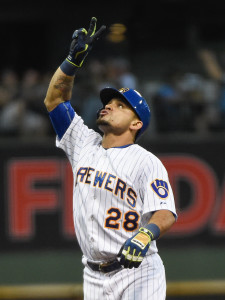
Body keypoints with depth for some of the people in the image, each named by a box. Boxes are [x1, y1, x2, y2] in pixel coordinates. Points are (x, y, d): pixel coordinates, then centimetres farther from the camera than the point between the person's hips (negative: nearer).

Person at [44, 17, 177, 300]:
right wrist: (74, 58, 0)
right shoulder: (84, 145, 12)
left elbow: (166, 213, -17)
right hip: (94, 277, 6)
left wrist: (146, 234, -39)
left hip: (137, 273, -6)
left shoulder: (146, 162, -6)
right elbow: (54, 99, 12)